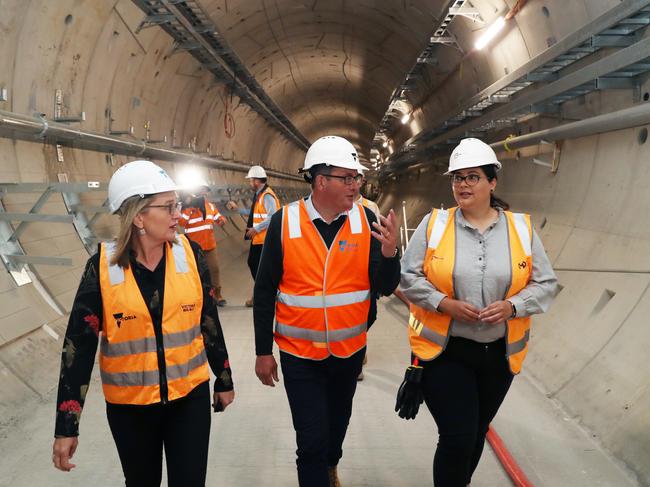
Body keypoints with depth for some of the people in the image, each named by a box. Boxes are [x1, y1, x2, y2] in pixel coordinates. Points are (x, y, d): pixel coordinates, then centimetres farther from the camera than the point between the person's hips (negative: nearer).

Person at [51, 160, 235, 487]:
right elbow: (79, 344, -8)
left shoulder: (190, 254, -8)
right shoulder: (102, 266, -13)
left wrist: (224, 380, 10)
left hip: (190, 396, 0)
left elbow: (209, 321, 1)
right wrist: (67, 425, -6)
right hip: (128, 405, 0)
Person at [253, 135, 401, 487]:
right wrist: (263, 352, -3)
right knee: (312, 440, 1)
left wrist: (388, 253, -28)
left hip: (350, 351, 3)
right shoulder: (284, 221, -14)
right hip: (300, 354, -3)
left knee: (338, 421, 26)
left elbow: (384, 287, -7)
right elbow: (265, 291, -6)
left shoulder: (365, 220, -9)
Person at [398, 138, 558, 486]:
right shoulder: (433, 224, -5)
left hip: (499, 352, 3)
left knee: (476, 432, 20)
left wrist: (512, 307, -15)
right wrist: (445, 303, -17)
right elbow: (408, 275, -4)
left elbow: (545, 283, 3)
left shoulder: (521, 227, 0)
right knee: (457, 437, -6)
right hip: (444, 350, -3)